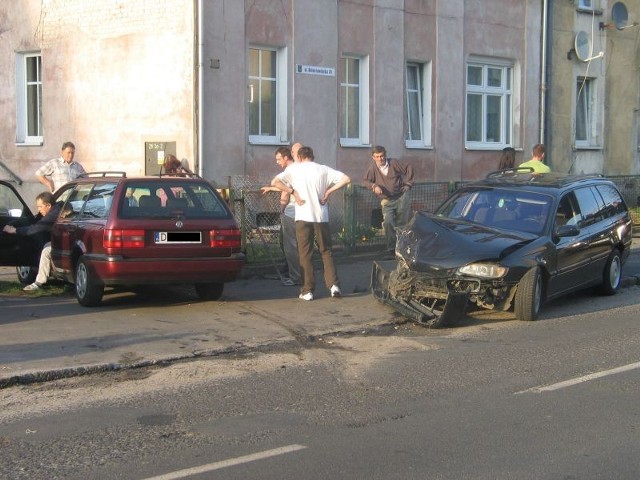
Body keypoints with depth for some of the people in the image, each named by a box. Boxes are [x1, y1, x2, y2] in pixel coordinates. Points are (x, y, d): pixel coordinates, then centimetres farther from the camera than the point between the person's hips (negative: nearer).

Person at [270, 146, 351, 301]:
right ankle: (333, 284, -1)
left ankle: (307, 291, 3)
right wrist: (328, 191, 1)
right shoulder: (323, 169, 6)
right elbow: (346, 179, -1)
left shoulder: (294, 169, 3)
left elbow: (274, 182, -6)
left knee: (305, 254, 4)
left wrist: (293, 192, -2)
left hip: (303, 217, -1)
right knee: (326, 252, 12)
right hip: (321, 216, 2)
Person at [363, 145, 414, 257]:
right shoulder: (373, 167, -6)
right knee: (388, 223, -21)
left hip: (401, 197, 1)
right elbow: (365, 181, -8)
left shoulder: (393, 163, -4)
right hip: (386, 201, -1)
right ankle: (391, 249, -13)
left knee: (402, 223, 5)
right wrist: (374, 186, -27)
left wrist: (408, 184, 4)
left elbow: (409, 168, 7)